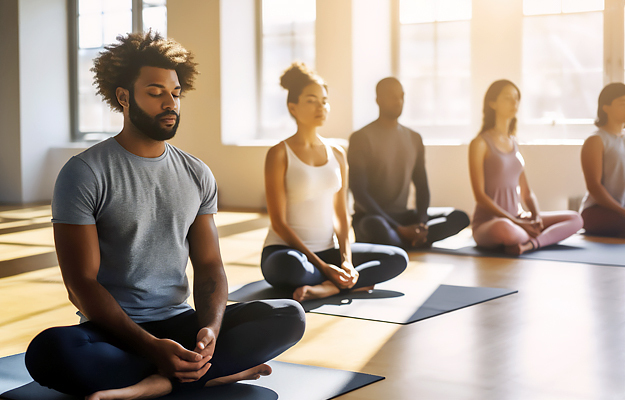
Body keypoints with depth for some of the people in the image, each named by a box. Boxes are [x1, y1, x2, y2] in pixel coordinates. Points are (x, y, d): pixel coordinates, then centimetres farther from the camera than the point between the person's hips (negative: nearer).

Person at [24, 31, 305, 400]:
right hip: (114, 333, -4)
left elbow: (208, 265, 8)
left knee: (290, 316, -16)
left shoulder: (197, 175, 10)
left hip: (179, 322, 5)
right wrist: (152, 346, -22)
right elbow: (82, 283, -11)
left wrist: (211, 330, -14)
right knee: (49, 351, -37)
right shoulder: (83, 173, -5)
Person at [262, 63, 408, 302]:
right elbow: (279, 222, -12)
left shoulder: (337, 154, 10)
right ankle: (346, 283, -15)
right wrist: (322, 266, -18)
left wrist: (347, 261, -9)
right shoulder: (279, 154, -7)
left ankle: (328, 287, -24)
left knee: (398, 259, -11)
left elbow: (341, 215, 9)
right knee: (292, 266, -42)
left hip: (329, 250, 6)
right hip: (286, 250, -6)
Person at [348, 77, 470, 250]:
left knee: (459, 217, -13)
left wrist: (422, 223, -9)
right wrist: (399, 229, -21)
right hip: (370, 217, -6)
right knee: (376, 227, -42)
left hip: (403, 216, 6)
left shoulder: (414, 138, 14)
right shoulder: (361, 138, -6)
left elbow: (421, 186, 13)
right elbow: (359, 192, -14)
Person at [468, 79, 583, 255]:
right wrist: (516, 222, -20)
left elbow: (526, 192, 15)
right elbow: (480, 195, -13)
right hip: (487, 223, -8)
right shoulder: (480, 143, -6)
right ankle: (540, 237, -14)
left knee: (575, 219, -6)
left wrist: (537, 218, -6)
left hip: (517, 220, 8)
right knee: (504, 229, -42)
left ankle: (532, 243, -26)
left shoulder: (513, 143, 16)